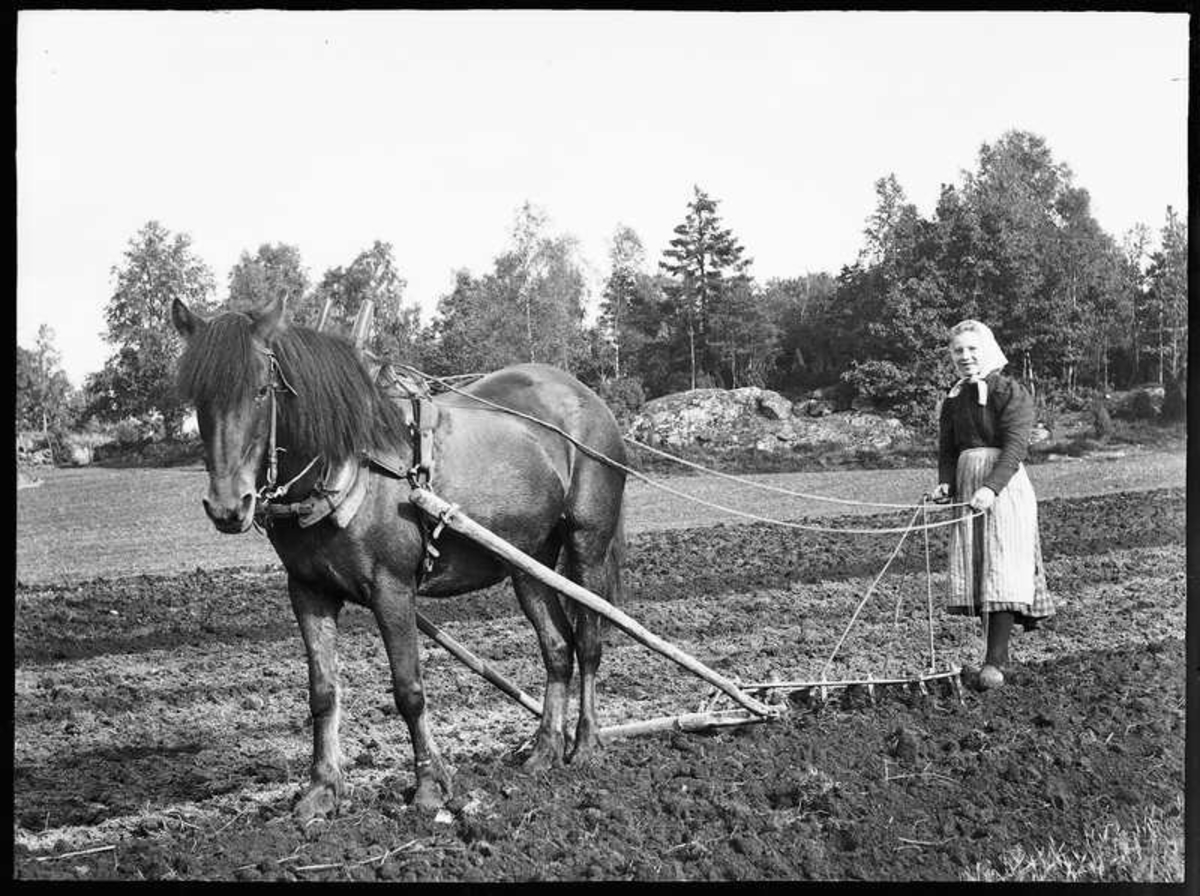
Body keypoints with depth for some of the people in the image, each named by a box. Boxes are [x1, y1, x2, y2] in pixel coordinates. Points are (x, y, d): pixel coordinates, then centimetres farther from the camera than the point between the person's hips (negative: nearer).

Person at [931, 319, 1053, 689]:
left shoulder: (1011, 392, -6)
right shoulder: (953, 400, 13)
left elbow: (1015, 446, -16)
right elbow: (947, 449, 12)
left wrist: (991, 488, -28)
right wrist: (945, 483, -8)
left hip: (1006, 487, -6)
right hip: (967, 488, 6)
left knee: (1004, 571, -12)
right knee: (972, 571, 2)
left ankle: (995, 660, -16)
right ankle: (998, 651, 10)